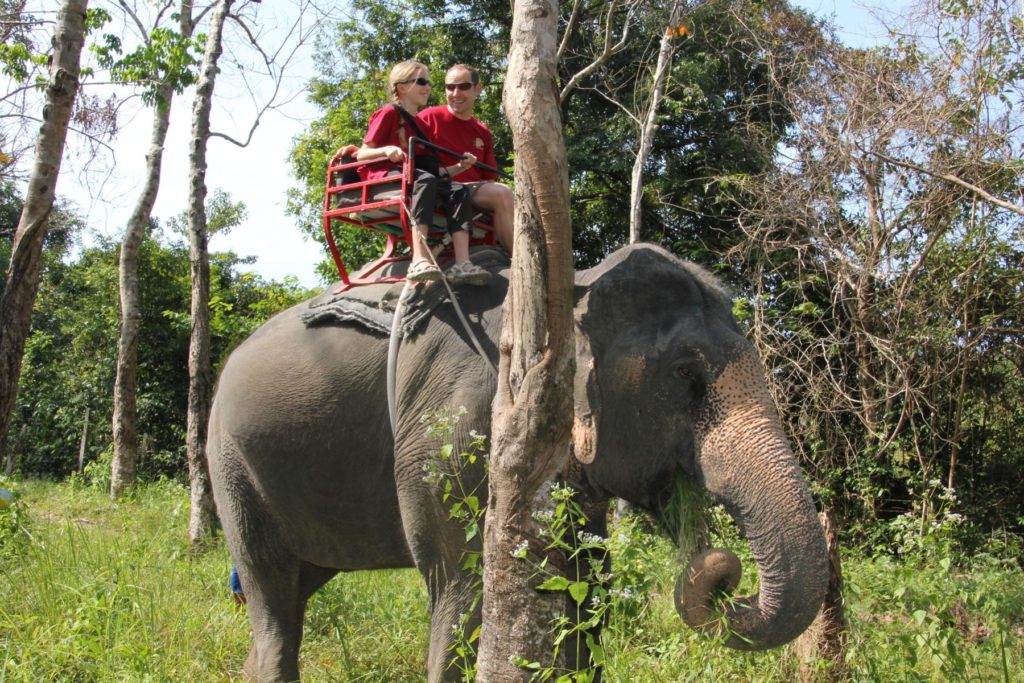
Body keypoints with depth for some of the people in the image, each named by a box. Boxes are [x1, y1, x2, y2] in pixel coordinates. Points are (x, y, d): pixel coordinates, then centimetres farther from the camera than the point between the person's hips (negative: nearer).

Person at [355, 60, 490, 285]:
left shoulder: (419, 124, 28)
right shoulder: (389, 113, 6)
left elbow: (431, 169, 21)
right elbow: (362, 154, -2)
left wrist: (459, 167, 7)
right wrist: (387, 150, -21)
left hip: (413, 177, 7)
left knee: (459, 191, -17)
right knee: (425, 180, -37)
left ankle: (462, 264, -34)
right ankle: (419, 262, -52)